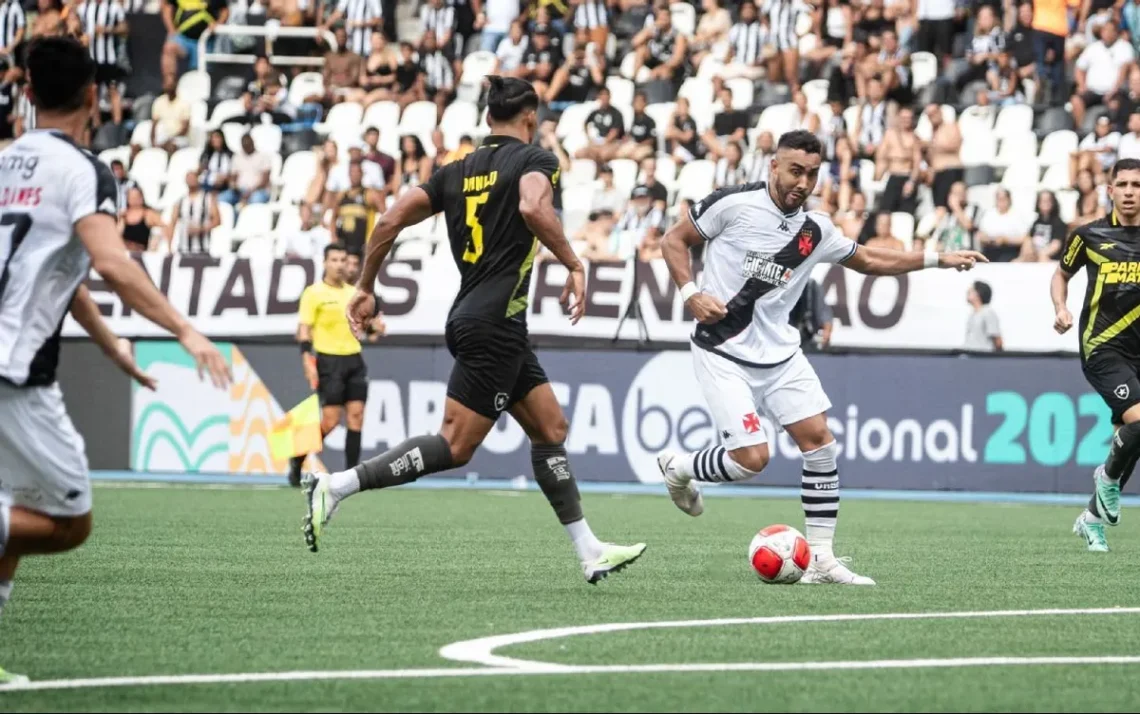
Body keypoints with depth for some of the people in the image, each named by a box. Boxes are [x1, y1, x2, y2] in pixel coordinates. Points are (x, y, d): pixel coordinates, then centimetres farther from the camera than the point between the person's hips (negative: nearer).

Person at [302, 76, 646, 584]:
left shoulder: (458, 170, 15)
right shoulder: (534, 159, -3)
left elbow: (390, 221, 8)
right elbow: (533, 207, -26)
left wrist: (365, 289, 16)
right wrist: (574, 266, -16)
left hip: (470, 316, 9)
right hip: (494, 325, -9)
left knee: (551, 429, 13)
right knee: (455, 448, -8)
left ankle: (589, 552, 13)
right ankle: (336, 486, -14)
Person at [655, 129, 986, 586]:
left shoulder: (816, 232, 4)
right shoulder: (733, 204, -11)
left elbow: (867, 260, 19)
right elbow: (674, 240, -1)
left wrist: (937, 259, 13)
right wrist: (690, 293, -15)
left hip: (779, 353, 6)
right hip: (723, 354, -6)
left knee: (819, 441, -5)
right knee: (751, 458, -14)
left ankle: (820, 558, 2)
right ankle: (678, 468, 18)